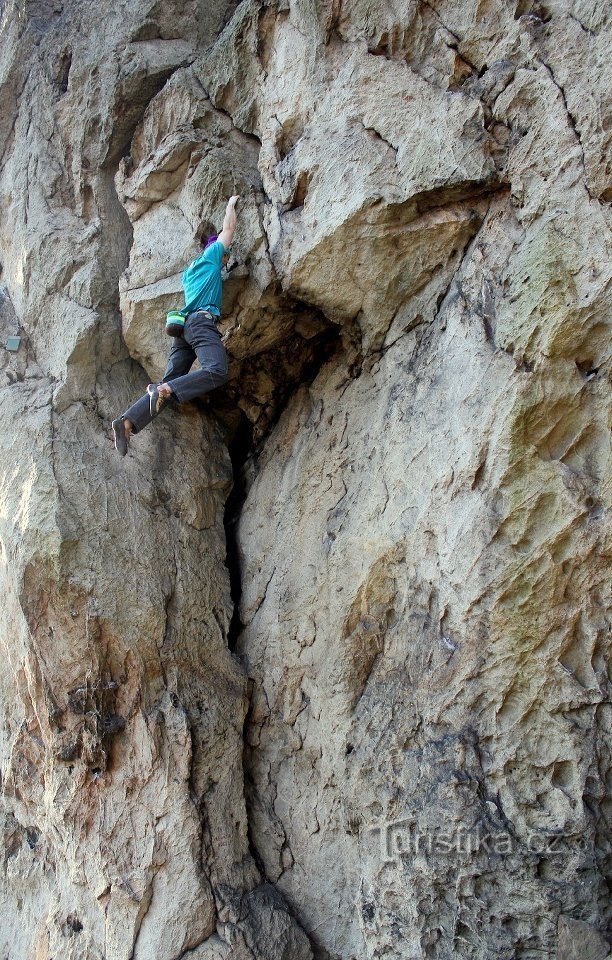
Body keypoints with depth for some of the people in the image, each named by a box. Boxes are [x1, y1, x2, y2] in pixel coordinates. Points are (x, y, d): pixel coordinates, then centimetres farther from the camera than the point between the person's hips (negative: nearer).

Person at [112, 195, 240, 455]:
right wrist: (231, 204, 39)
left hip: (183, 326, 8)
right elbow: (229, 228, 22)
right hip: (202, 321, -8)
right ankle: (165, 389, -39)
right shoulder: (212, 255, 15)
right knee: (217, 371, -26)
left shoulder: (189, 272, 33)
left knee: (169, 384, -3)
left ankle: (127, 421, -20)